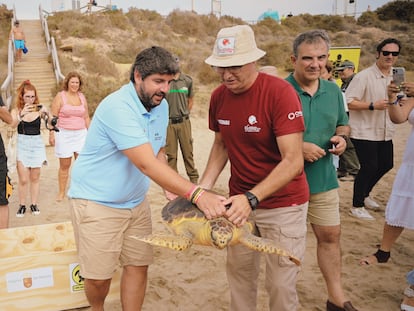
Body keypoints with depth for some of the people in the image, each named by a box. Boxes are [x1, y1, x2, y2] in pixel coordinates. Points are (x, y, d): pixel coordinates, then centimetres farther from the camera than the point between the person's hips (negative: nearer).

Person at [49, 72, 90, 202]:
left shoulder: (82, 97, 10)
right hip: (64, 134, -3)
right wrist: (51, 134, -10)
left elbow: (86, 118, 16)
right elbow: (53, 117, -4)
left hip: (81, 134, 3)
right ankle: (61, 193, 16)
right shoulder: (60, 96, -1)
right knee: (64, 165, 4)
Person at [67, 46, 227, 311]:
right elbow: (146, 164, -34)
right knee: (99, 277, 1)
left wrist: (173, 188, -10)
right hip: (98, 202, -7)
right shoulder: (117, 107, -25)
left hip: (136, 200, 7)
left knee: (138, 267, 6)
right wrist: (196, 194, -39)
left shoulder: (161, 105, 1)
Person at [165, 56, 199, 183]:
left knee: (188, 152, 7)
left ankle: (194, 179, 18)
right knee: (171, 154, 4)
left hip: (184, 121, 2)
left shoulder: (187, 80, 3)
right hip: (169, 122, -2)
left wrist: (185, 113, 12)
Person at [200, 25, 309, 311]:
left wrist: (252, 198, -33)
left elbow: (293, 162, -24)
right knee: (238, 271, 13)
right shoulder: (218, 97, -2)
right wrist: (204, 187, -3)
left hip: (282, 203, -5)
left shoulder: (280, 92, -21)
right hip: (240, 199, 5)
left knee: (281, 284, 3)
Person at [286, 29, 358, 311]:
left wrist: (341, 137, -4)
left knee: (330, 236, 15)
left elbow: (343, 125, 19)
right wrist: (298, 147, -23)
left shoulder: (333, 91, 5)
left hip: (323, 179, 6)